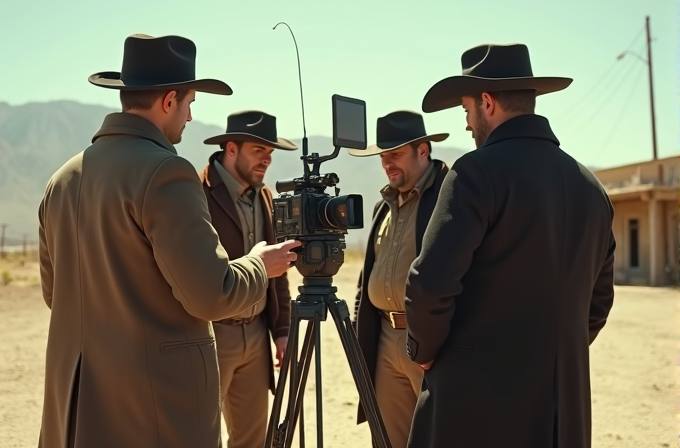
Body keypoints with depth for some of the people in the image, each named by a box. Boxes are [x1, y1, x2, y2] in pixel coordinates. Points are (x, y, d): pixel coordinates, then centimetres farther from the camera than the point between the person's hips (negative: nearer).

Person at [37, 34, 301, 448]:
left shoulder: (63, 178, 7)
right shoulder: (164, 173, -16)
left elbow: (55, 292, 15)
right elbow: (210, 296, -19)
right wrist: (259, 266, 0)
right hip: (158, 404, -7)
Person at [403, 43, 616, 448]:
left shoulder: (480, 170, -13)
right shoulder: (591, 187, 9)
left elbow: (431, 281, -20)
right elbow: (599, 299, 15)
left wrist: (424, 351, -3)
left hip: (479, 395, -7)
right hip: (565, 403, 7)